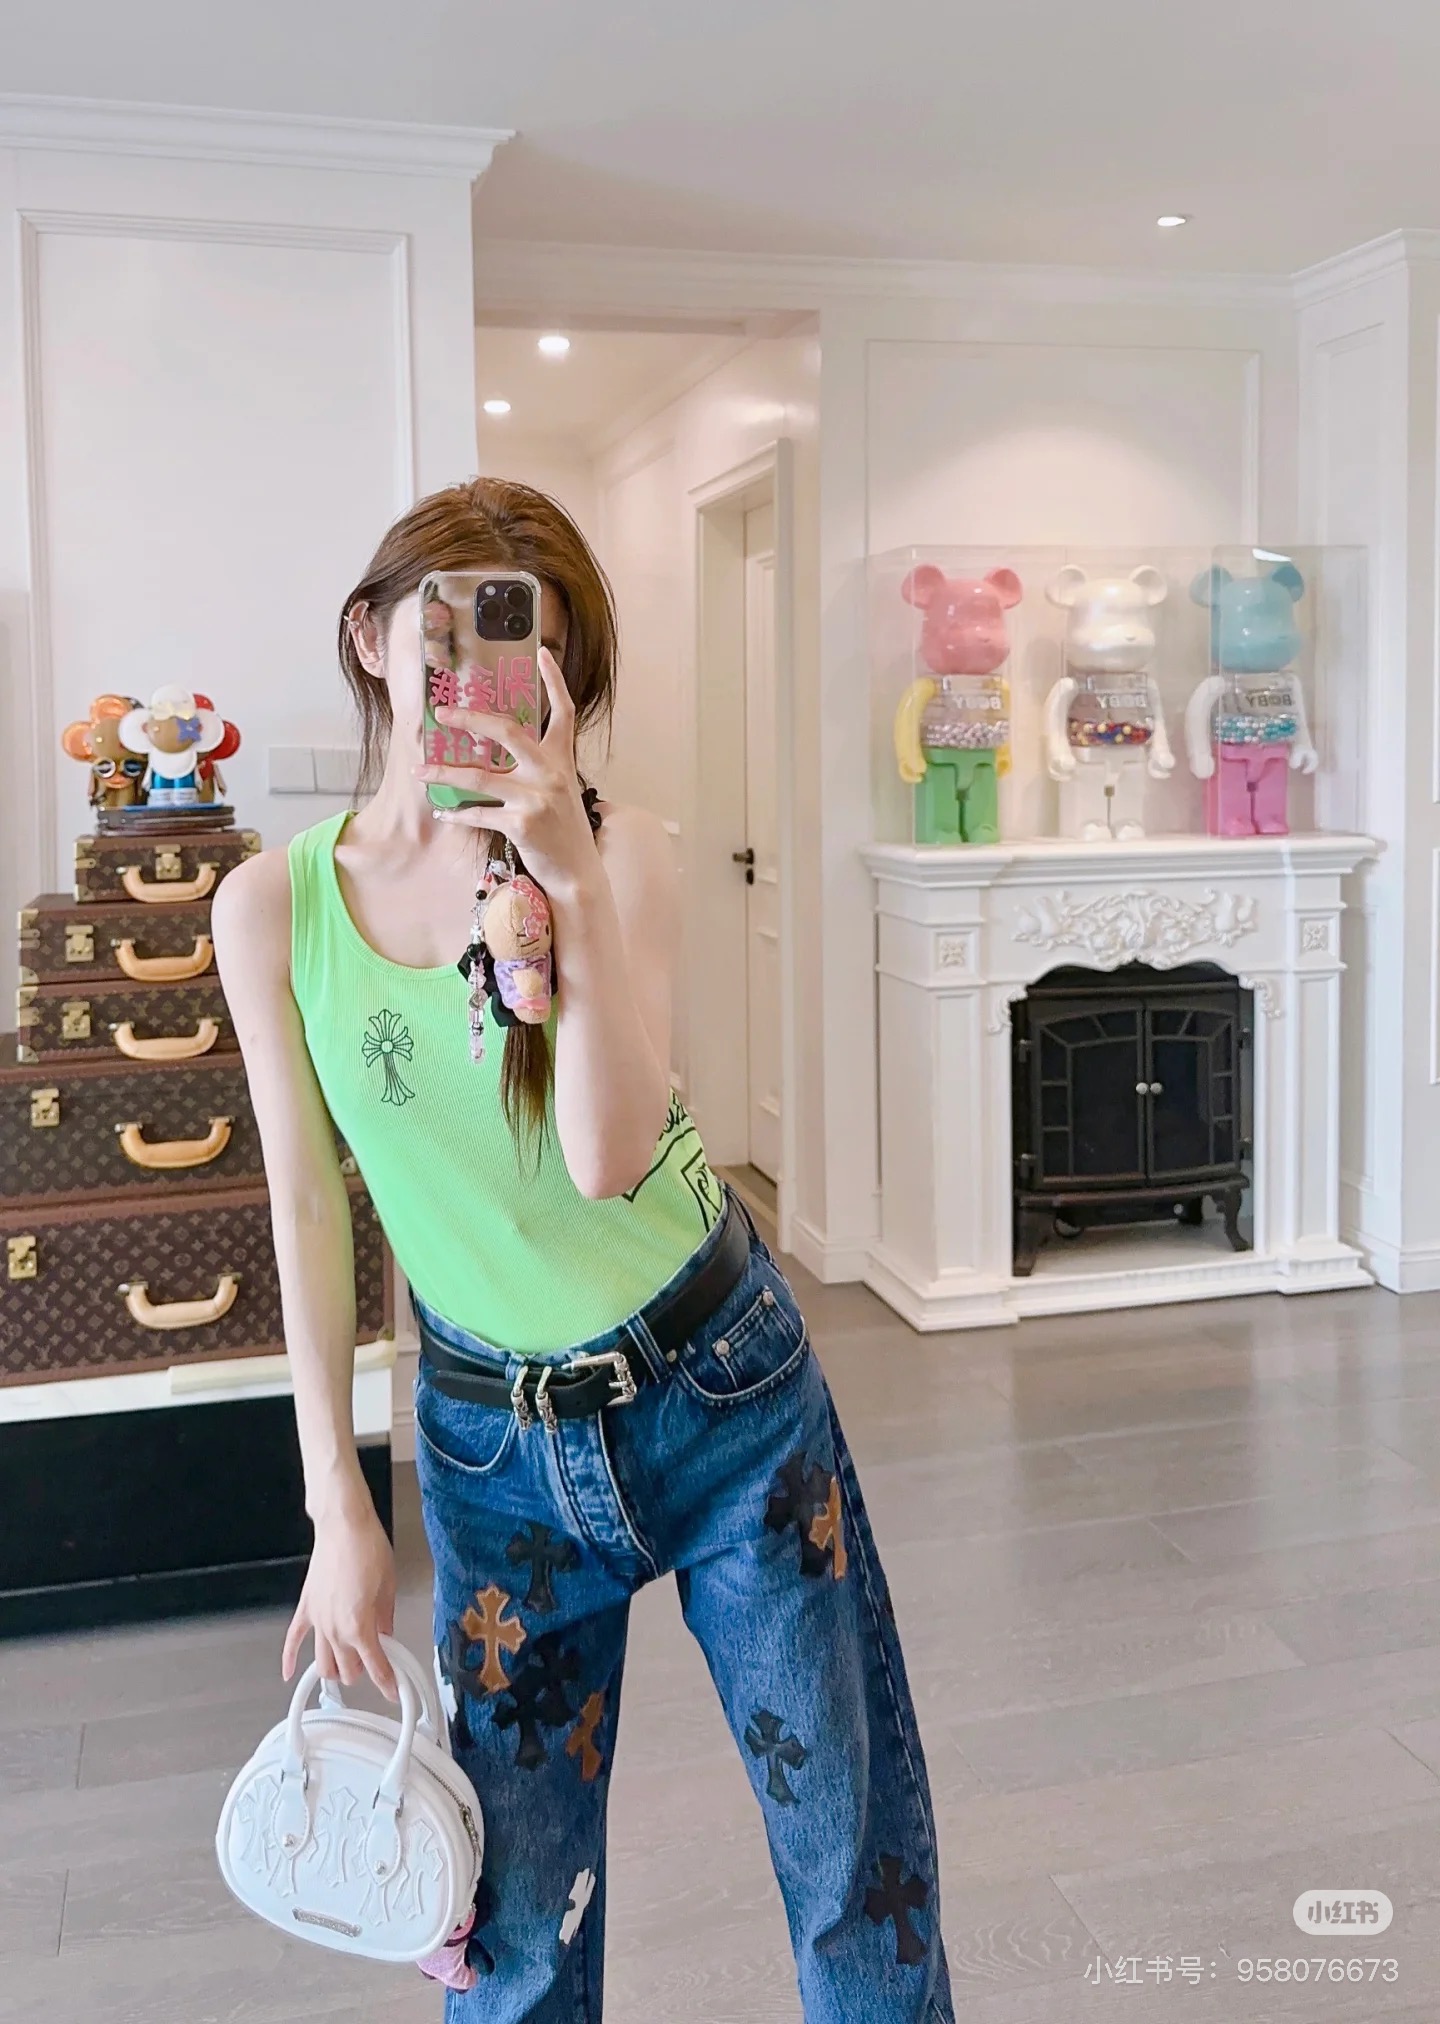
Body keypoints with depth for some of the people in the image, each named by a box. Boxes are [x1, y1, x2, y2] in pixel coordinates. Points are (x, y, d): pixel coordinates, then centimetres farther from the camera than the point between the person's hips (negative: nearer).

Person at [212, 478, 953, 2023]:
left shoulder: (618, 852, -9)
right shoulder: (274, 905, -6)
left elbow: (608, 1158, -21)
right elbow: (307, 1208, -2)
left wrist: (573, 878, -30)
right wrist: (337, 1508, -1)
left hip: (719, 1383, 0)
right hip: (491, 1436, 1)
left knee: (855, 1838, 13)